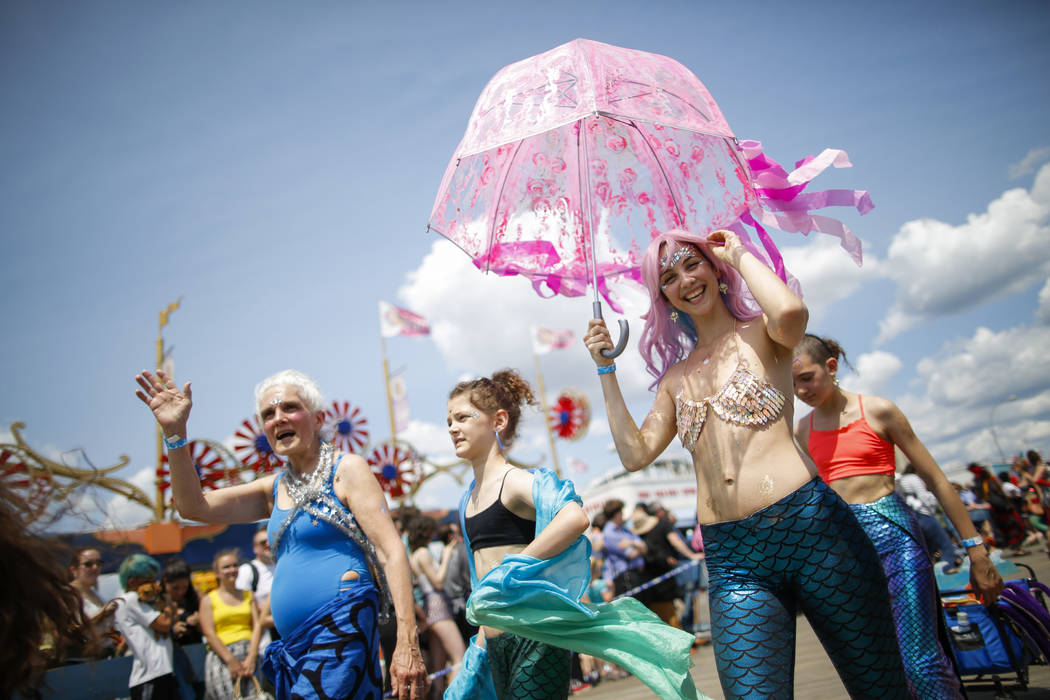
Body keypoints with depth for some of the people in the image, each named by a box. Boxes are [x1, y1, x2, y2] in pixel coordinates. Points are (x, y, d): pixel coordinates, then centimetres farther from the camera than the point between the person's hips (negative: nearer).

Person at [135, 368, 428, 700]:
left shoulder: (346, 470, -2)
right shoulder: (274, 489, 16)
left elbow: (392, 551, -10)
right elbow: (194, 507, 12)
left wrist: (407, 642, -20)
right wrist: (175, 433, 0)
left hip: (342, 633, -7)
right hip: (294, 647, 7)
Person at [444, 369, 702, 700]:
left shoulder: (514, 481, -13)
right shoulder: (468, 499, 13)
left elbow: (575, 517, -32)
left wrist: (510, 570, -28)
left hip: (533, 635, -8)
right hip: (496, 644, 8)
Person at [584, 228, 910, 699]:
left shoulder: (761, 332, 7)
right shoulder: (677, 376, 19)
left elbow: (790, 311, -19)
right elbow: (635, 453, 10)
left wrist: (740, 254, -2)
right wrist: (606, 369, 9)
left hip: (809, 525, -3)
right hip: (732, 560, 4)